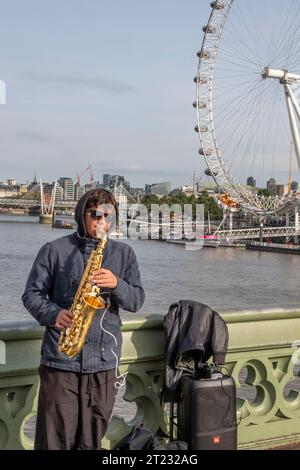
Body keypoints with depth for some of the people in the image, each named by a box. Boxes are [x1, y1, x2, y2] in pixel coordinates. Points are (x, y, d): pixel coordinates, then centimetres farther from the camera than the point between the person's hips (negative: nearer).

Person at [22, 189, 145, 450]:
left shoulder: (124, 254, 10)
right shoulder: (55, 250, 2)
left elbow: (137, 301, 7)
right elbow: (31, 294, 3)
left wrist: (116, 284, -13)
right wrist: (53, 314, -16)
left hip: (104, 360, 3)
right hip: (61, 359, -2)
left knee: (91, 440, 11)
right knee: (55, 439, 0)